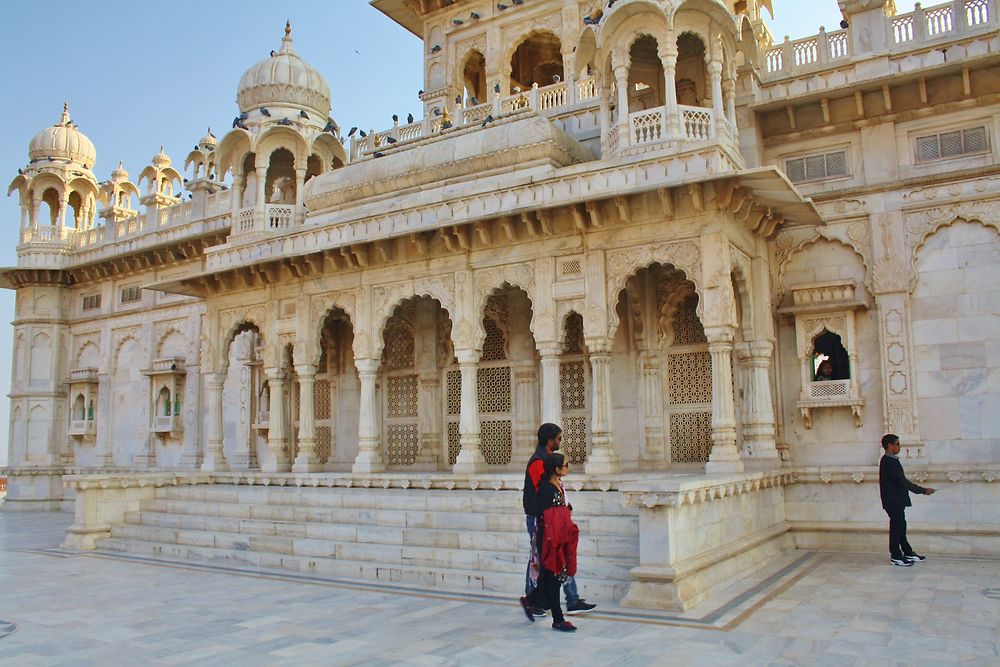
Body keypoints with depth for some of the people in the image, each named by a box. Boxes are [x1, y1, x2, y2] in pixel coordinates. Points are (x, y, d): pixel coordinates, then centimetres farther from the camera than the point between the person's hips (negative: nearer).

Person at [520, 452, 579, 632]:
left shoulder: (559, 486, 10)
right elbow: (542, 516, -19)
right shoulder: (545, 489, -18)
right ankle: (558, 620, 11)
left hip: (560, 538, 9)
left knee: (557, 576, 14)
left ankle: (529, 600, 31)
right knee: (552, 576, 1)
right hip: (548, 539, -9)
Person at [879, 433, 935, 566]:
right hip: (894, 501, -10)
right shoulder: (890, 462, -21)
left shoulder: (888, 461, 12)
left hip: (896, 501, 10)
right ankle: (895, 556, 10)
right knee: (896, 527, 0)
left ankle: (908, 553, 26)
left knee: (900, 526, 16)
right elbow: (903, 482, -23)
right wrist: (924, 490, -16)